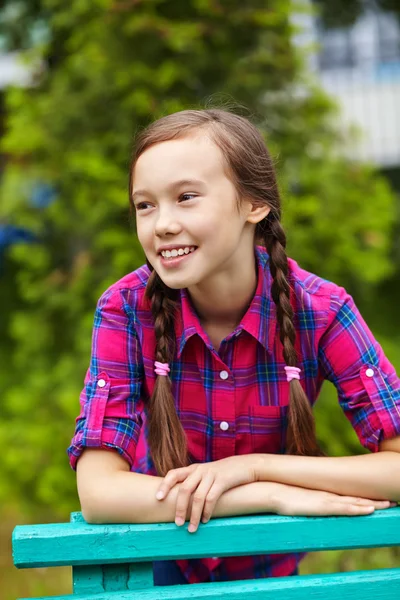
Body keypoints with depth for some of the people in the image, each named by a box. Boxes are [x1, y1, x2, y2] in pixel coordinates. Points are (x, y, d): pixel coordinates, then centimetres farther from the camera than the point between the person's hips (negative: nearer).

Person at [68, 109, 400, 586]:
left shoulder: (320, 310, -17)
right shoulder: (127, 309, -17)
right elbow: (97, 492, -24)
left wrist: (251, 467, -27)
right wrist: (277, 496, -29)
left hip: (271, 572, 1)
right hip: (162, 570, -1)